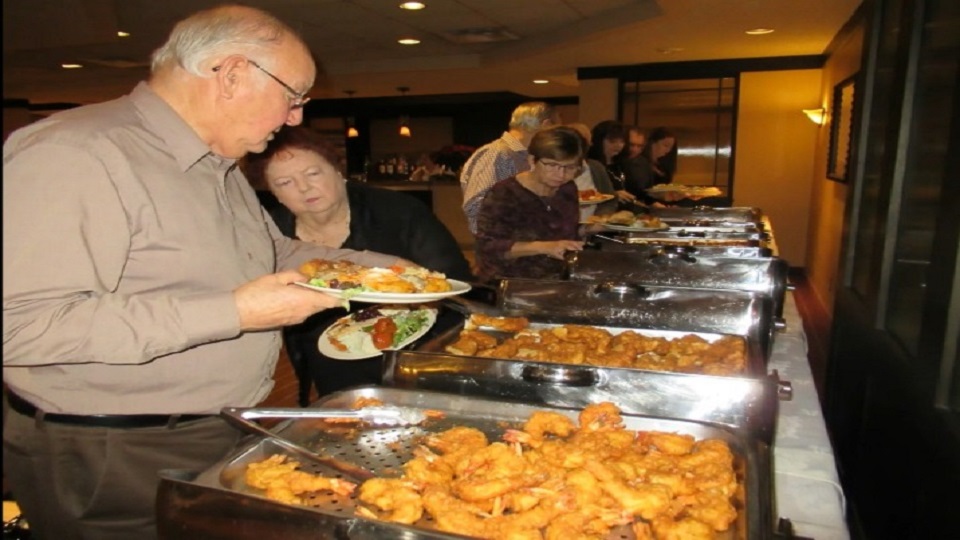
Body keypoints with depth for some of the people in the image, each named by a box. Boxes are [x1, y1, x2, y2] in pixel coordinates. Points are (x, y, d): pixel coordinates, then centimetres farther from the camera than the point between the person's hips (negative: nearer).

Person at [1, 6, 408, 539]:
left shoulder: (218, 165, 10)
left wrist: (375, 267, 8)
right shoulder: (75, 155, -20)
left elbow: (274, 251, 21)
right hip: (113, 462, -8)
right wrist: (232, 314, -29)